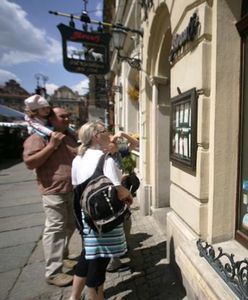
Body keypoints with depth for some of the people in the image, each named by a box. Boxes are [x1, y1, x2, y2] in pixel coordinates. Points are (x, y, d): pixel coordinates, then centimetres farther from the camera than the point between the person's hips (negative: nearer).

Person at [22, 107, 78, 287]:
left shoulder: (70, 137, 13)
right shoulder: (39, 137, -8)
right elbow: (29, 162, -18)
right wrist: (52, 145, -20)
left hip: (73, 190, 8)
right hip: (54, 191, -7)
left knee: (69, 226, 20)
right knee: (55, 229, 0)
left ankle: (63, 256, 44)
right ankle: (53, 272, 17)